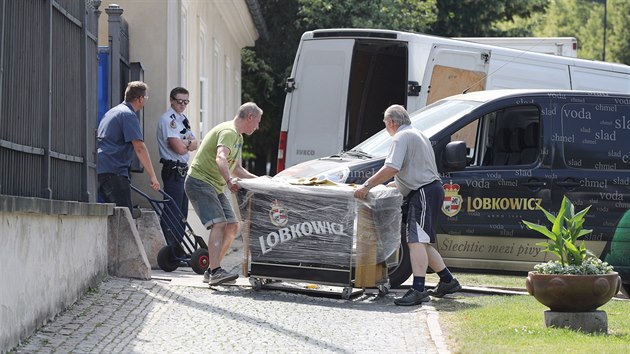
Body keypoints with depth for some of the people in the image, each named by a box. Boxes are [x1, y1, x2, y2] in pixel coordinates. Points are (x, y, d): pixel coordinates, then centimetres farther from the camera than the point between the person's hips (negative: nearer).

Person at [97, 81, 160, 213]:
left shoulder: (112, 112, 22)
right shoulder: (129, 115, -9)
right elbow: (139, 148, -17)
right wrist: (152, 176, -16)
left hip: (101, 169, 10)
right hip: (114, 172, -10)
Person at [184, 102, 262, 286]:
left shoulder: (238, 137, 19)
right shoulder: (228, 132, -15)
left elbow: (236, 169, 30)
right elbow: (220, 158, -35)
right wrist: (229, 180, -50)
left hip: (215, 187, 11)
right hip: (200, 181, -11)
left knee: (232, 226, 5)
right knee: (219, 223, -24)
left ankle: (212, 271, 9)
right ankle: (215, 271, -33)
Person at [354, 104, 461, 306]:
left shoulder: (401, 137, -10)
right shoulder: (417, 135, 24)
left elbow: (392, 168, -23)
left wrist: (366, 186, -20)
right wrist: (397, 185, 40)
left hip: (424, 193, -11)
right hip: (431, 189, 11)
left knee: (416, 241, -19)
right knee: (422, 242, 17)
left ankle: (418, 290, -29)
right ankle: (448, 281, 22)